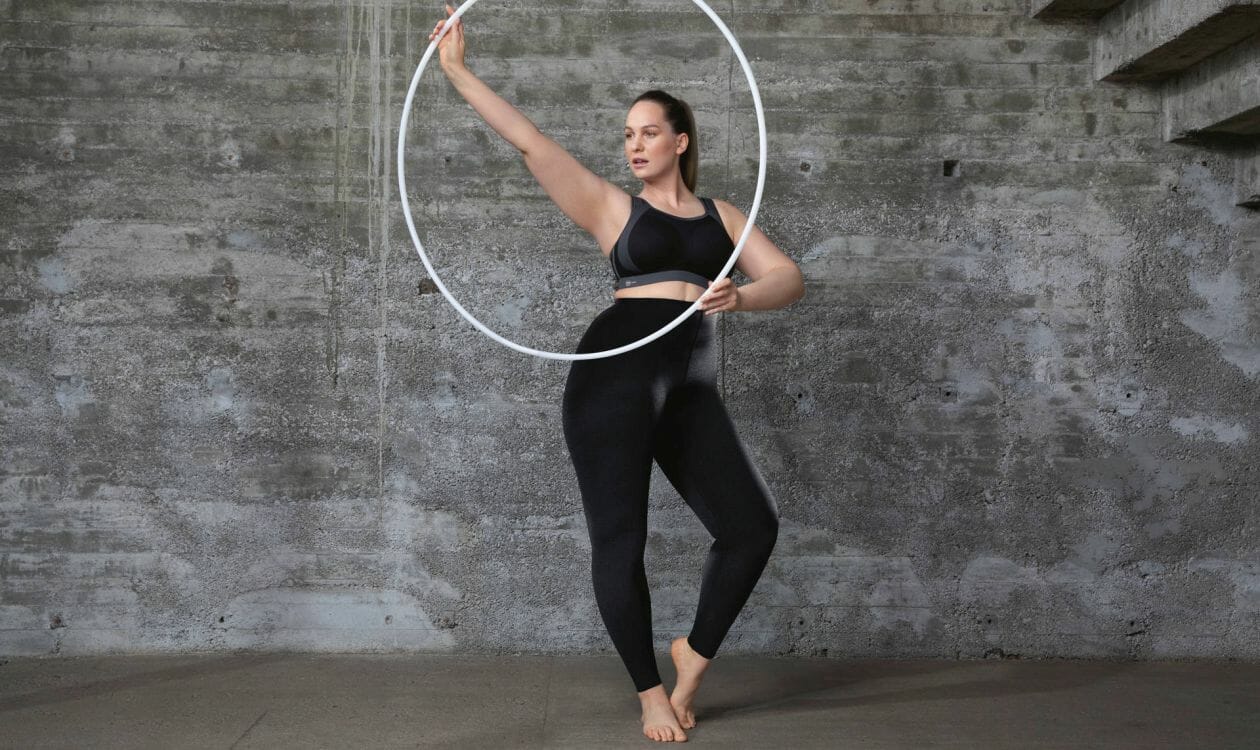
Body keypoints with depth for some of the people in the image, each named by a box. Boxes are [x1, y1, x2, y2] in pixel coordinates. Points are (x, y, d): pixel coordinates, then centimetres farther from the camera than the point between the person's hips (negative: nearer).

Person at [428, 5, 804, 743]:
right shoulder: (611, 206, 11)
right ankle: (651, 690, 15)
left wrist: (738, 296, -12)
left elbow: (790, 279, 9)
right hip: (617, 371, -3)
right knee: (620, 540, -3)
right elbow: (530, 141, 5)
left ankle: (695, 652, 19)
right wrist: (458, 71, 1)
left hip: (692, 387, 3)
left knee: (754, 524, -4)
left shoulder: (722, 215, 19)